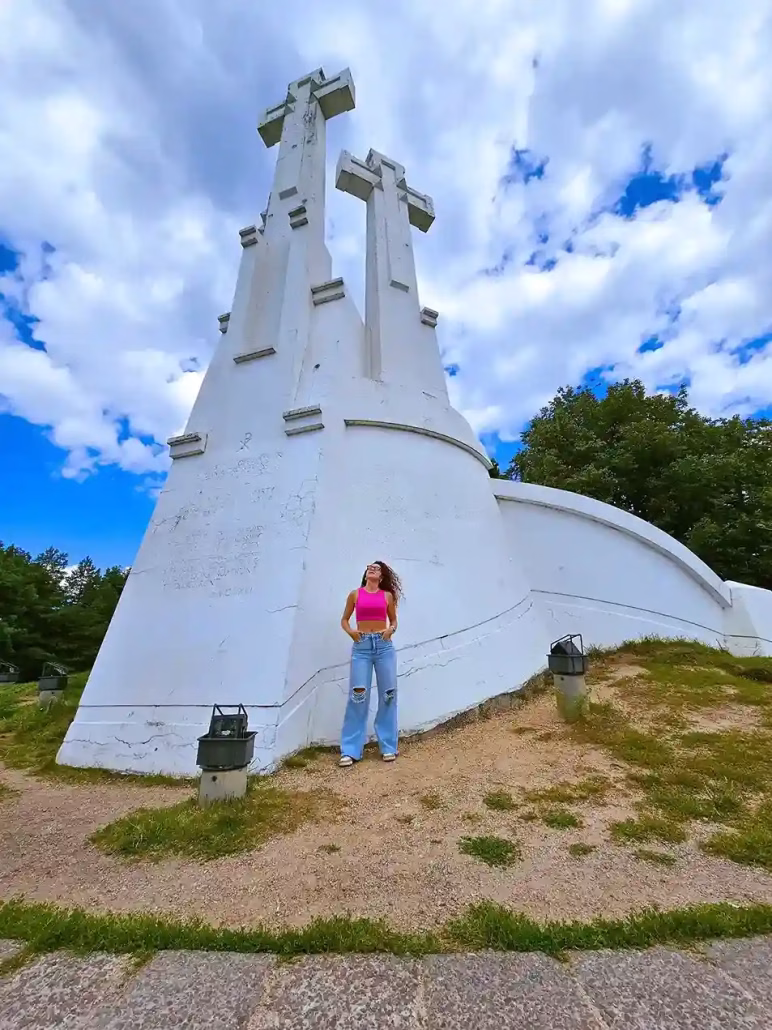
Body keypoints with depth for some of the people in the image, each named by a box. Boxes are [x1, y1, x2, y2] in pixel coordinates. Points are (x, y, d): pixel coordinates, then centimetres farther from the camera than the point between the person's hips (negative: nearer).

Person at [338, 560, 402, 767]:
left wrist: (391, 630, -5)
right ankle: (350, 750, 9)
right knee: (358, 695, -2)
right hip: (361, 646, -1)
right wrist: (350, 631, -6)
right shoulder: (355, 594, 7)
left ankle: (388, 746, 19)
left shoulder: (388, 595, 8)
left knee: (388, 695, 5)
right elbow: (344, 620, 14)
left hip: (384, 646, 1)